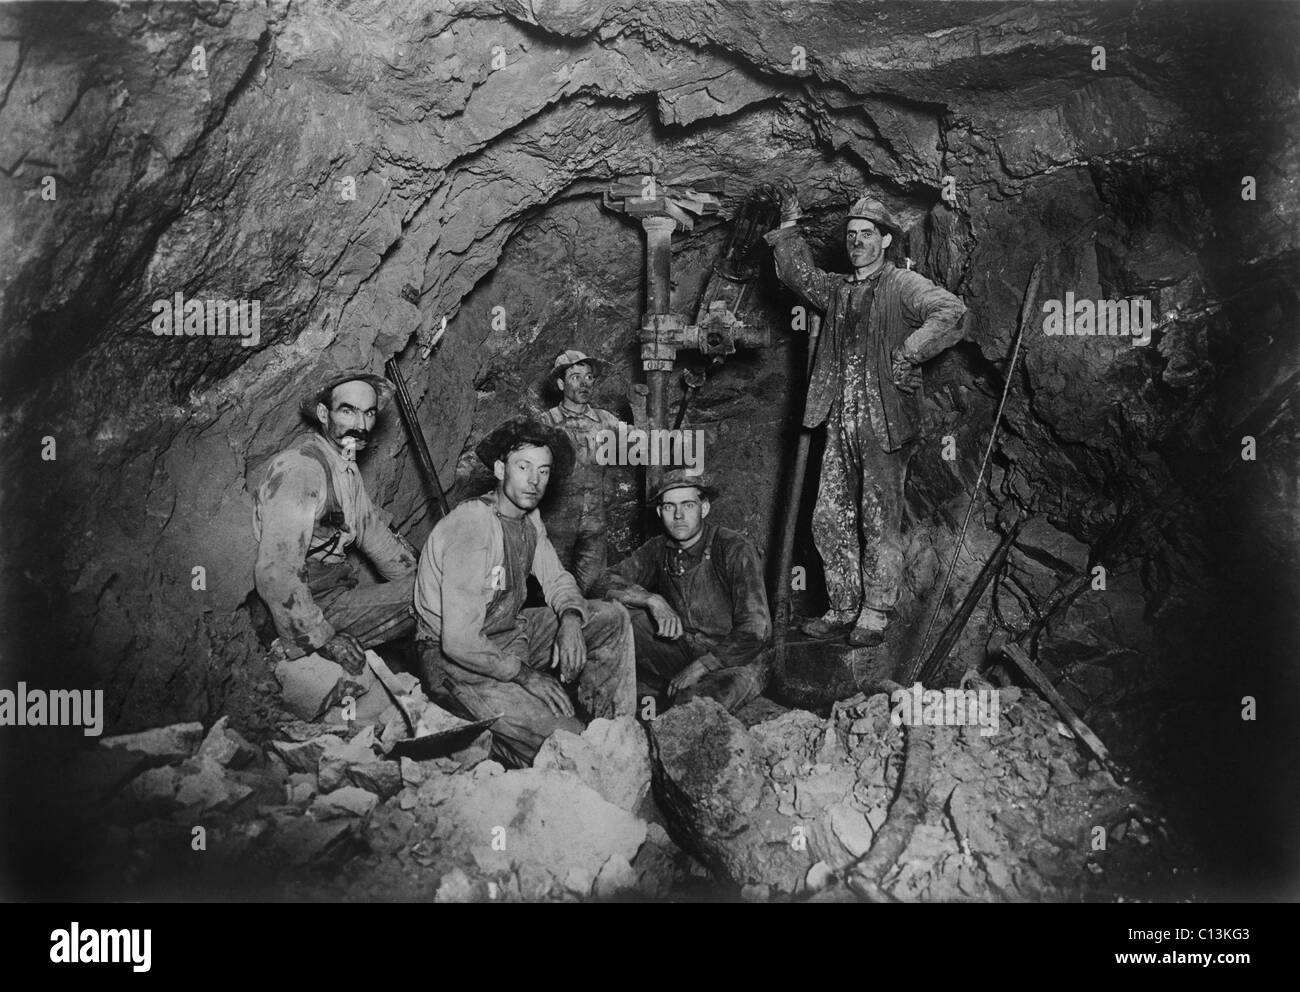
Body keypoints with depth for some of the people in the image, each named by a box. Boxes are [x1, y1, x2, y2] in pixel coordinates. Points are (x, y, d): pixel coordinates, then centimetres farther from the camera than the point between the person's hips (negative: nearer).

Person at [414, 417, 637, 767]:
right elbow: (458, 641, -29)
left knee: (613, 618, 5)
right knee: (562, 736, -28)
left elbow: (556, 579, 15)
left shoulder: (529, 518, 2)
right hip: (455, 659, -9)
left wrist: (570, 618, -9)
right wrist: (523, 674, -18)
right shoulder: (472, 528, -26)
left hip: (510, 634, 9)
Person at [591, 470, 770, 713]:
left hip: (734, 660, -5)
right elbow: (605, 583, -7)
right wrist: (653, 600, -24)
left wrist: (698, 668, -20)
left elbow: (755, 630, -19)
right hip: (682, 652, 5)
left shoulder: (736, 551, -15)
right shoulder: (659, 550, 0)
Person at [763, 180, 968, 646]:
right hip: (841, 423, 7)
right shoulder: (838, 289, 16)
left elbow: (951, 312, -18)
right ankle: (844, 607, 20)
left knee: (880, 523, 1)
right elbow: (797, 272, 26)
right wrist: (790, 218, 19)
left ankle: (875, 614, 10)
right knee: (829, 519, 8)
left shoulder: (904, 285, -4)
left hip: (885, 424, -6)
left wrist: (908, 353, -22)